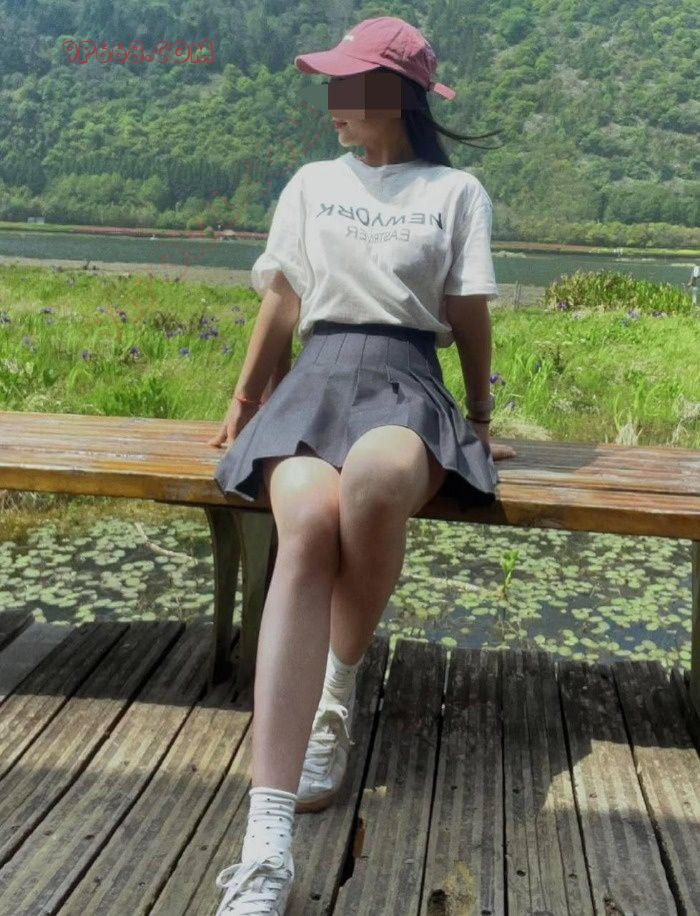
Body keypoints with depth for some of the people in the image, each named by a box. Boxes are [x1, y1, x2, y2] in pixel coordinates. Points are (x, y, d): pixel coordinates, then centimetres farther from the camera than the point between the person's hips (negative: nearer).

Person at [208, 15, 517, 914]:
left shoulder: (457, 191, 14)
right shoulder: (311, 183, 21)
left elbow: (468, 314, 12)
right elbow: (281, 303, 20)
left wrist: (480, 420, 12)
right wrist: (243, 401, 20)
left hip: (405, 378, -1)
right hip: (316, 376, 2)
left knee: (378, 476, -43)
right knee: (309, 521, -36)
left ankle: (338, 696, -15)